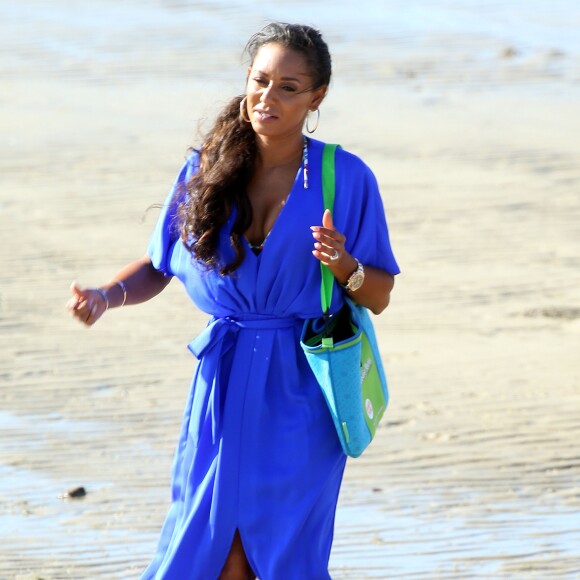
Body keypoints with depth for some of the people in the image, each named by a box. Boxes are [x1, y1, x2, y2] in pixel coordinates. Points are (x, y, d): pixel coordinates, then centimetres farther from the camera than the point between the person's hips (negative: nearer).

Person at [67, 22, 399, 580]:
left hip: (301, 392, -2)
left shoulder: (346, 178, -4)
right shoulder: (205, 171, 2)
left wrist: (343, 266, -20)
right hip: (223, 384, 2)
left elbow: (379, 297, 0)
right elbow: (156, 267, 10)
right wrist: (108, 294, -8)